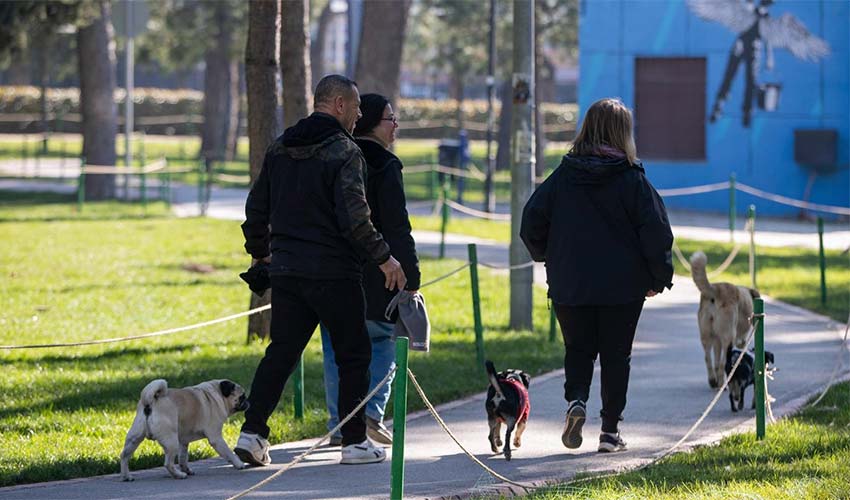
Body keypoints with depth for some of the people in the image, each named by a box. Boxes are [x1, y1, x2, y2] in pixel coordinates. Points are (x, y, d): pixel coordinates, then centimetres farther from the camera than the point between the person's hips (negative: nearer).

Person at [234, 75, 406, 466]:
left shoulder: (280, 149, 10)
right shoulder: (344, 152, -12)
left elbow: (256, 208, 15)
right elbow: (353, 216, -20)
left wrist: (260, 251, 29)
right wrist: (384, 257, -12)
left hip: (286, 271, 6)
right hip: (334, 273, -6)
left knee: (281, 351, 9)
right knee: (353, 355, 5)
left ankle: (252, 432, -1)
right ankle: (355, 442, 7)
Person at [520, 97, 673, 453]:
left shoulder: (562, 177, -1)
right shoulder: (632, 180, -7)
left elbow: (531, 223, 1)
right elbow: (656, 231, -9)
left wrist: (548, 257, 20)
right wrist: (660, 277, 4)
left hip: (569, 286, 2)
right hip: (622, 286, -2)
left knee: (578, 348, 15)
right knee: (616, 355, 9)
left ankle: (575, 399, -12)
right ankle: (610, 431, 7)